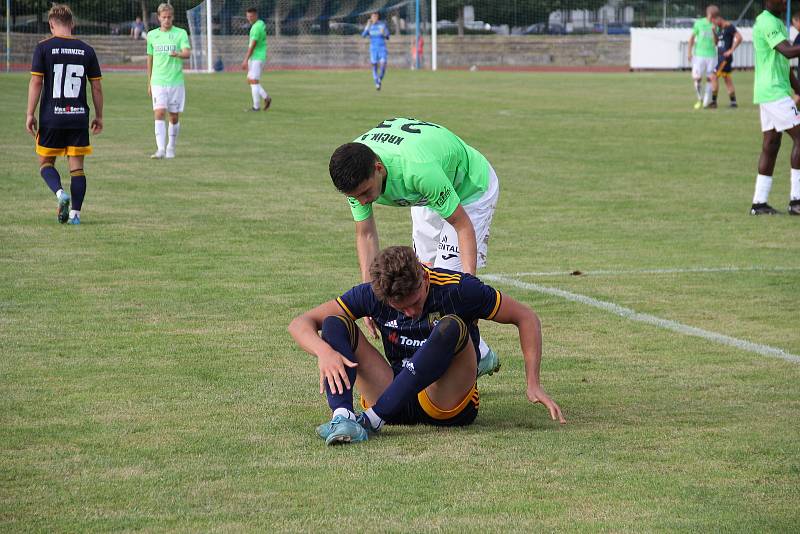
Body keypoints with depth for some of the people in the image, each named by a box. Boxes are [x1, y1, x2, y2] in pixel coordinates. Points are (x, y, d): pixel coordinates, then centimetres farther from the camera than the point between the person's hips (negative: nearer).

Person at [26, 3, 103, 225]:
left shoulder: (44, 48, -3)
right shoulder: (86, 50, 5)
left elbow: (36, 82, -7)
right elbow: (97, 86, 7)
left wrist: (30, 114, -2)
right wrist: (99, 116, 16)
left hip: (51, 117, -2)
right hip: (79, 117, 2)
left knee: (46, 162, 11)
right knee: (77, 167, 7)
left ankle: (60, 193, -16)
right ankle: (75, 213, 2)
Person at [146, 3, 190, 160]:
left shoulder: (180, 33, 0)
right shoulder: (152, 35, 9)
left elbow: (187, 53, -14)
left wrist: (178, 54, -37)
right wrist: (149, 83, 19)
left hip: (176, 81, -1)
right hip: (158, 82, 1)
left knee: (174, 117, 5)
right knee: (159, 113, -13)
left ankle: (171, 148, 21)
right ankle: (160, 149, -18)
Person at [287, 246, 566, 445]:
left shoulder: (459, 289, -14)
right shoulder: (371, 294, -7)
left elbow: (526, 318, -4)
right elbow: (300, 323, -7)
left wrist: (533, 384, -13)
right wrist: (324, 352, -30)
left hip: (450, 406, -3)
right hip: (395, 402, 3)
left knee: (452, 327, -31)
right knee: (335, 323, -14)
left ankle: (372, 419, -35)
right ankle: (341, 417, -41)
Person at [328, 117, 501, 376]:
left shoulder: (419, 169, -45)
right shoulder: (354, 171, -26)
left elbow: (462, 224, -34)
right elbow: (365, 234, -13)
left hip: (471, 188, -7)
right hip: (427, 198, 7)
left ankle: (479, 357, 0)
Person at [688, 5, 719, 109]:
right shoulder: (699, 23, -2)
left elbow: (716, 43, 0)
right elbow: (692, 38, 5)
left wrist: (713, 31, -15)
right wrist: (689, 52, 0)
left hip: (711, 55, 1)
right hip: (699, 55, -1)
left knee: (710, 78, 0)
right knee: (697, 78, -5)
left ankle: (707, 102, 8)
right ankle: (700, 99, 17)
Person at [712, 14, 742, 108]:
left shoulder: (729, 26, -11)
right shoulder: (720, 29, 16)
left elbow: (739, 38, -20)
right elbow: (715, 43, 19)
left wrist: (731, 50, -19)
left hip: (725, 57, -10)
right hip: (720, 57, 10)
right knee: (728, 80, 9)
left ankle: (713, 101, -10)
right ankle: (733, 102, 10)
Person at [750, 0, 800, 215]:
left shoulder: (777, 22, 19)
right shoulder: (767, 23, -15)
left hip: (777, 91, 10)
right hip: (774, 92, -10)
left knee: (771, 144, 9)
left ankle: (759, 202, 11)